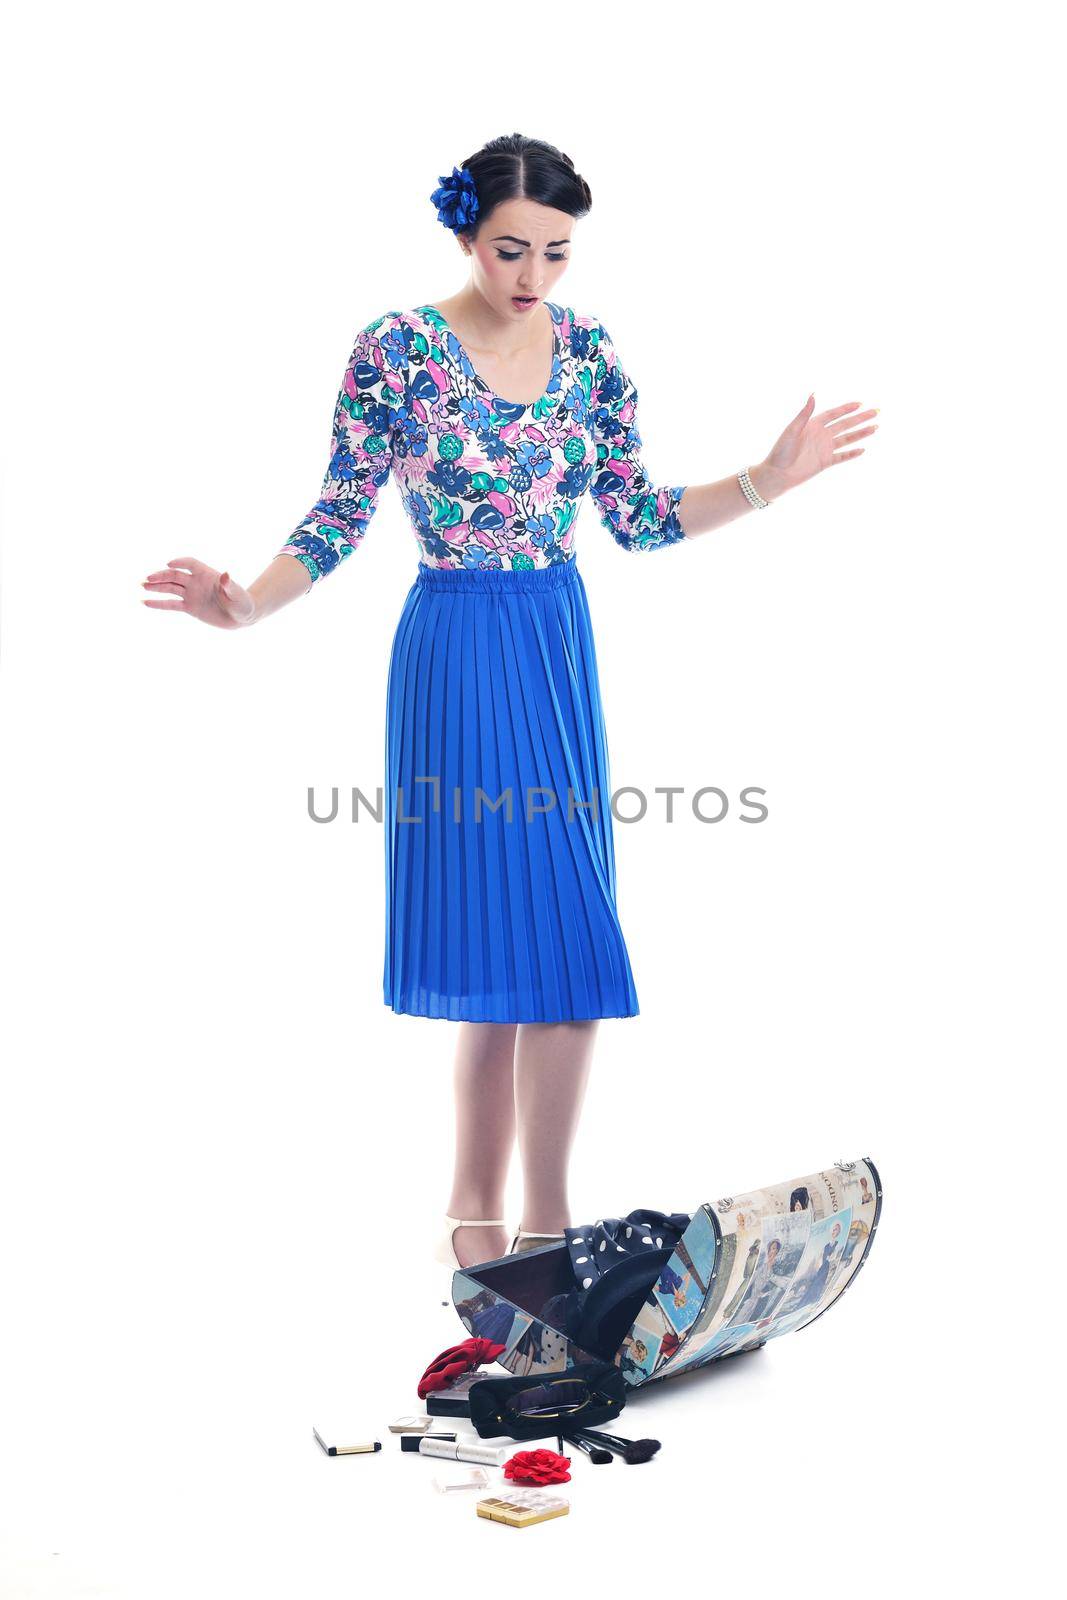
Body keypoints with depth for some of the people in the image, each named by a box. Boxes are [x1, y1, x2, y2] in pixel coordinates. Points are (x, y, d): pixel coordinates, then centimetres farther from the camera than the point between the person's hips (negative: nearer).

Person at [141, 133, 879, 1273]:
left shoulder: (588, 349, 6)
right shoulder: (397, 349, -6)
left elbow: (639, 519, 9)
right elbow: (342, 515, -4)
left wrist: (770, 478, 2)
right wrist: (245, 605, -19)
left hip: (559, 649, 5)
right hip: (459, 652, -4)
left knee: (527, 947, 3)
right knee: (519, 936, -7)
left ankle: (477, 1214, 15)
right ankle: (542, 1222, 7)